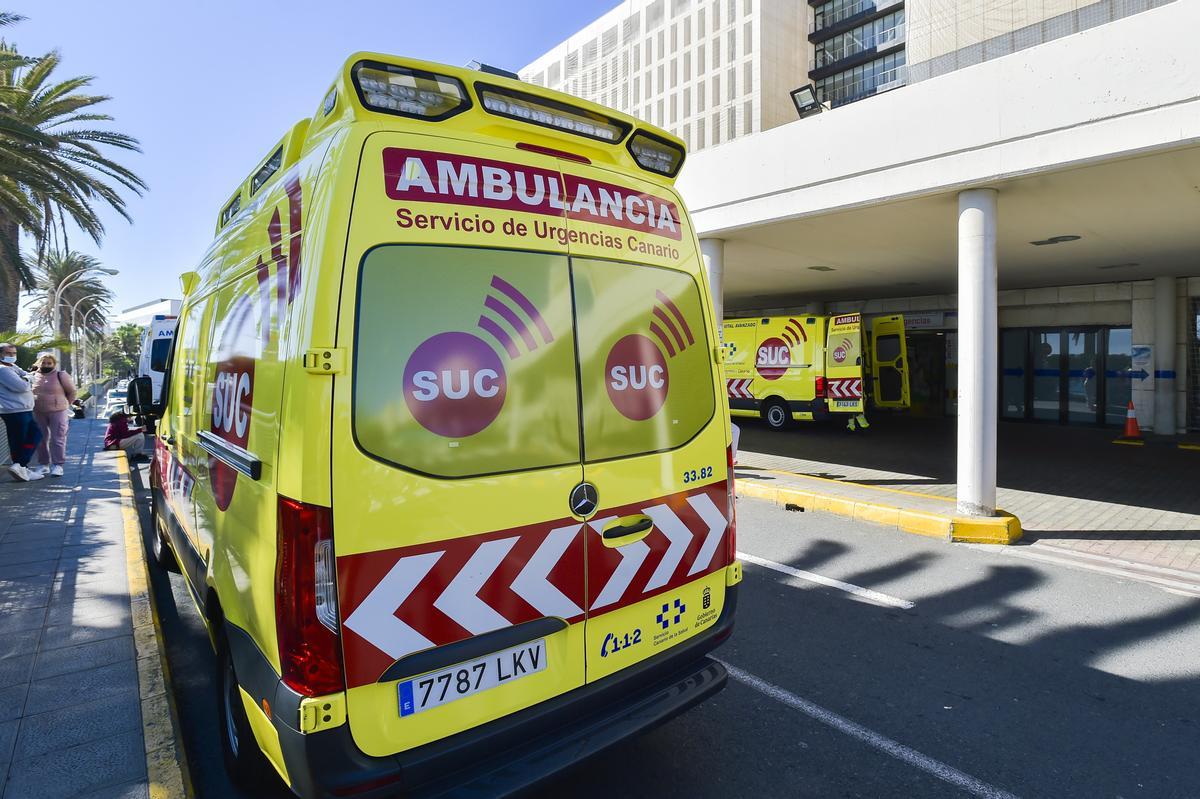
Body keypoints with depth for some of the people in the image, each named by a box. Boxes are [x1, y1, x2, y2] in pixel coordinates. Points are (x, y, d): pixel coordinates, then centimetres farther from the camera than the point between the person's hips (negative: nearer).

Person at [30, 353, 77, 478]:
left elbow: (72, 392, 4)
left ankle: (57, 465, 1)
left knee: (57, 439, -3)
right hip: (38, 413, 4)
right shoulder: (32, 376, 4)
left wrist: (64, 404, 6)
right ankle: (43, 464, 21)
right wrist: (32, 403, 13)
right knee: (40, 439, 10)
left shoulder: (61, 375, -4)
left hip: (58, 412, -4)